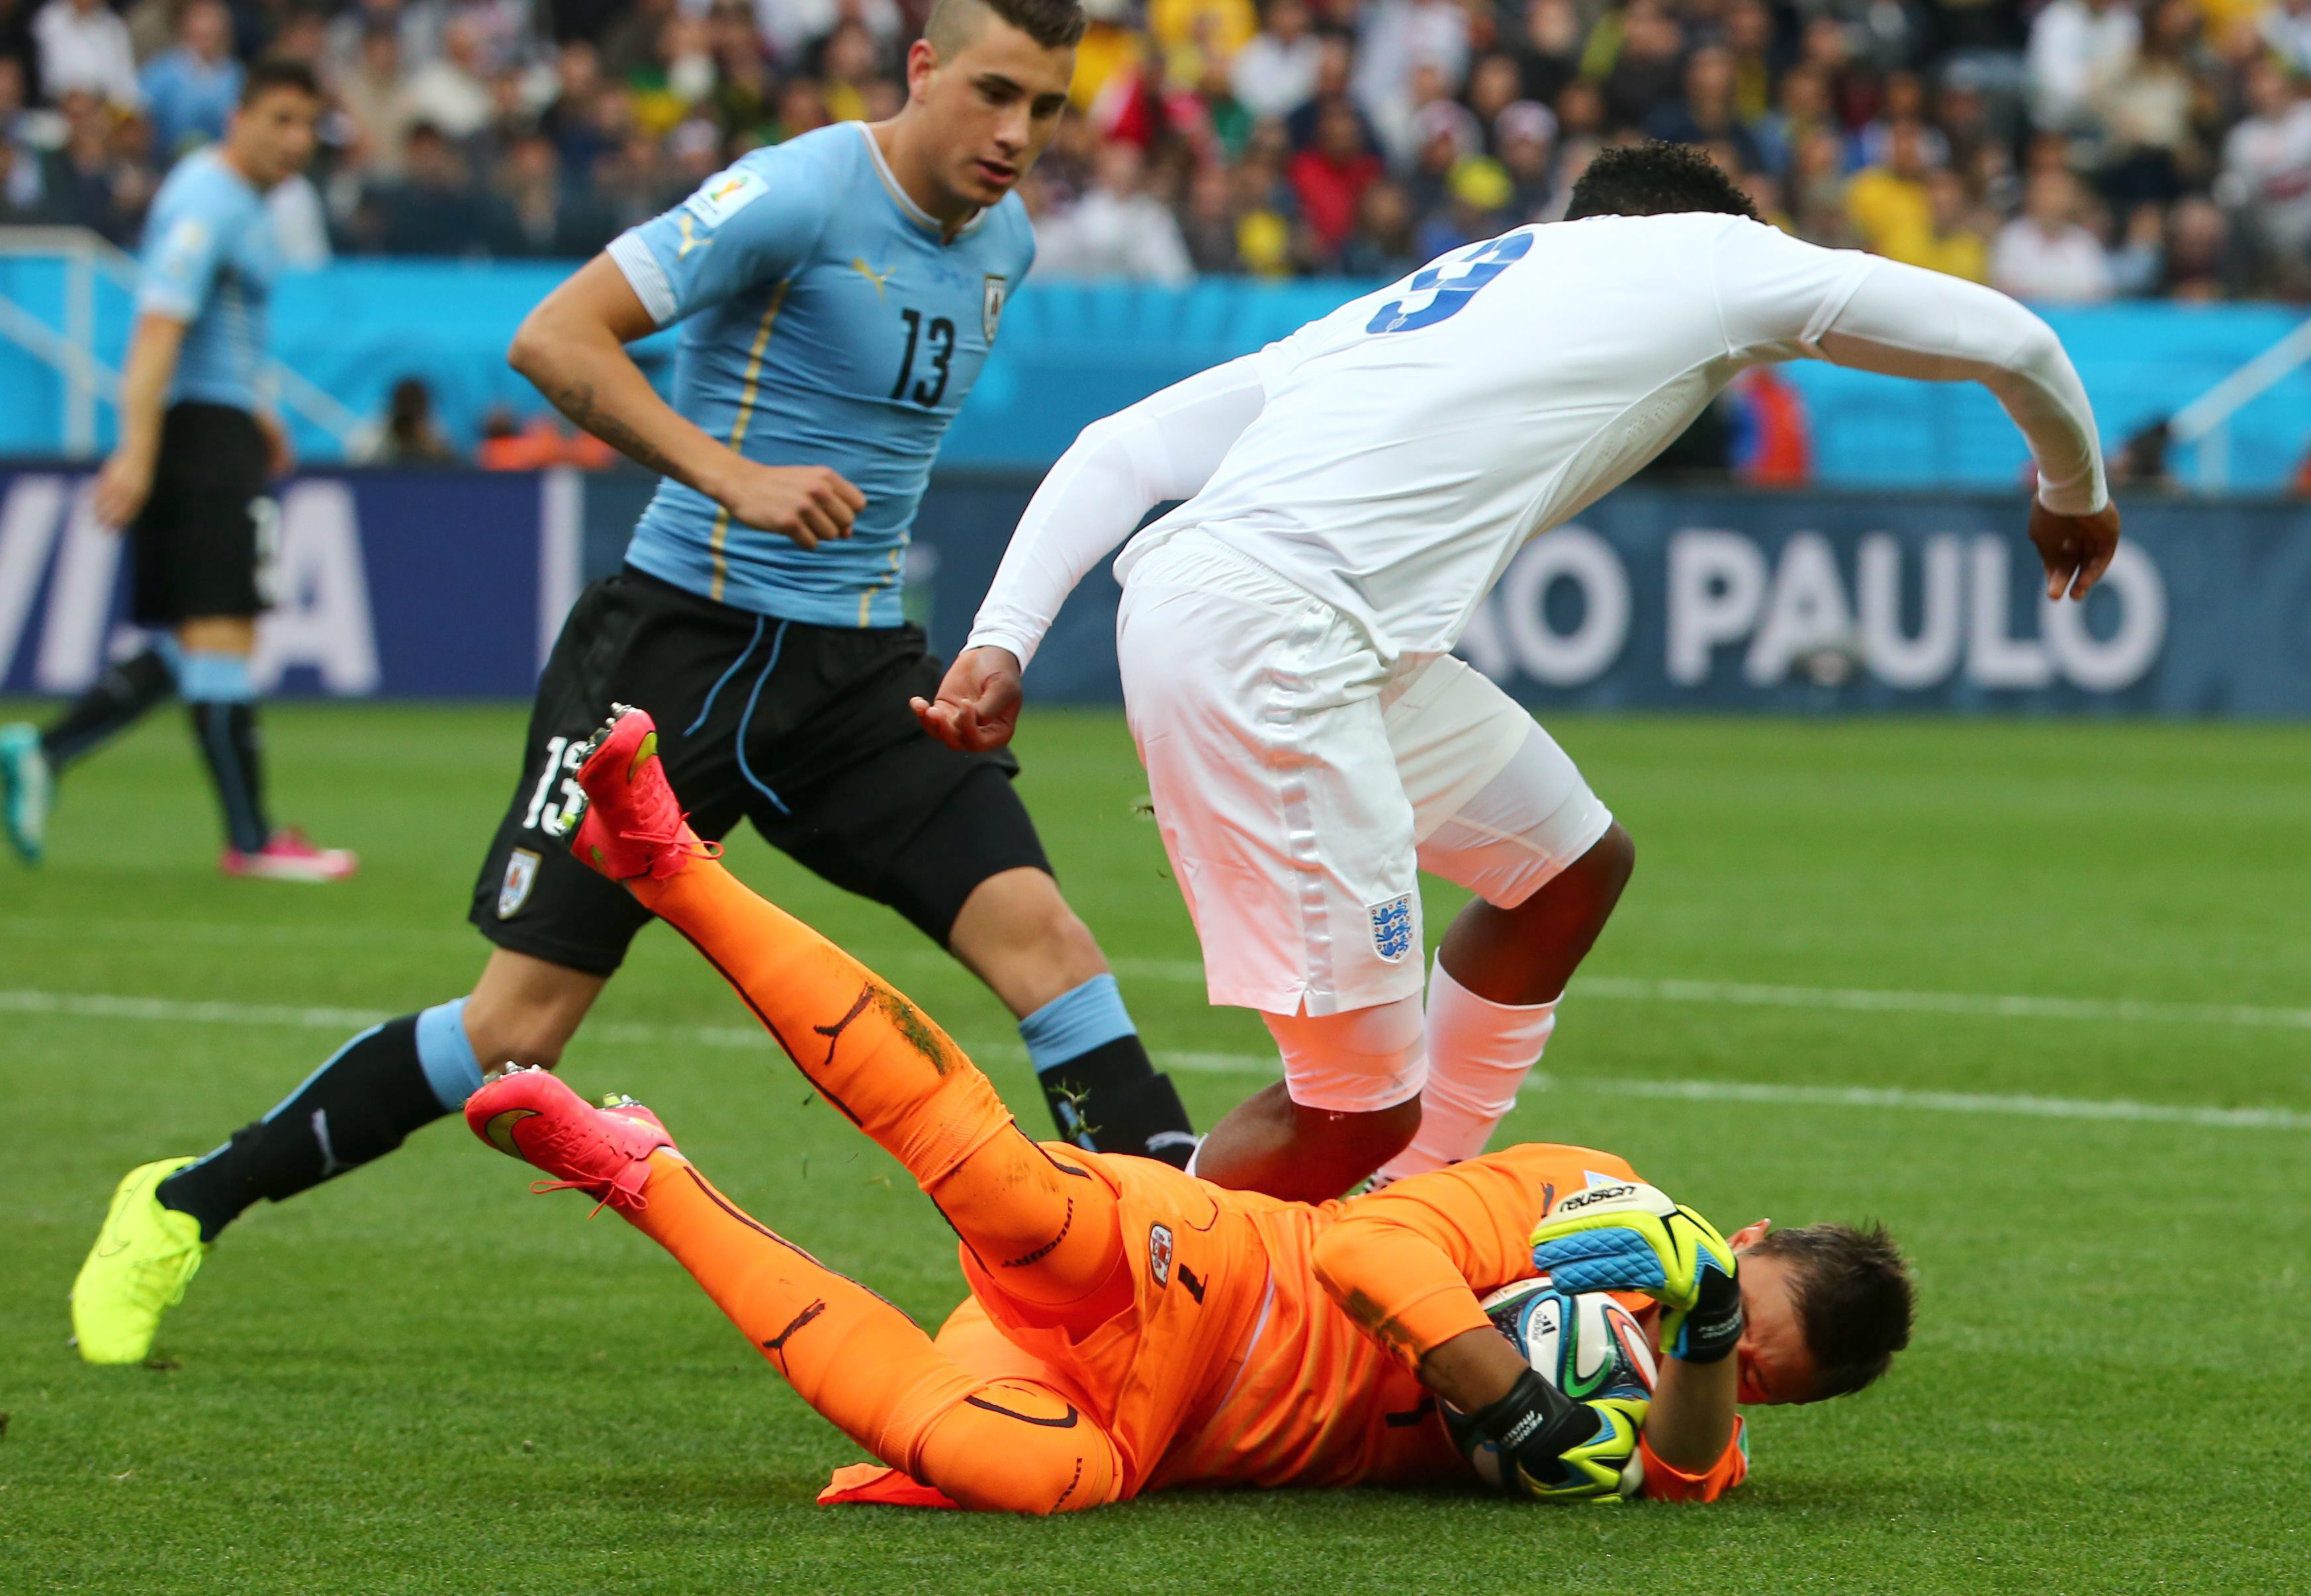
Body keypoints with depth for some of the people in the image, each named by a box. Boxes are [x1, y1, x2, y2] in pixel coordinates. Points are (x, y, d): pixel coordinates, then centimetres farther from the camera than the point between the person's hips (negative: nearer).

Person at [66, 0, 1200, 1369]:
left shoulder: (1005, 240, 9)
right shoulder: (804, 195, -15)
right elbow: (554, 339, -22)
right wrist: (736, 475, -30)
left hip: (860, 668, 6)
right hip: (683, 640, -6)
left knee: (1039, 932, -16)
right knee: (518, 1027, -4)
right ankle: (180, 1210, 12)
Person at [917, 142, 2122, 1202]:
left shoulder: (1412, 306, 31)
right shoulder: (1708, 253, 15)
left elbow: (1120, 450, 20)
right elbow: (2009, 342, 20)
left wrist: (1003, 638, 12)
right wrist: (2072, 490, 39)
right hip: (1267, 636, -8)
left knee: (1574, 865, 24)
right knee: (1360, 1112, -7)